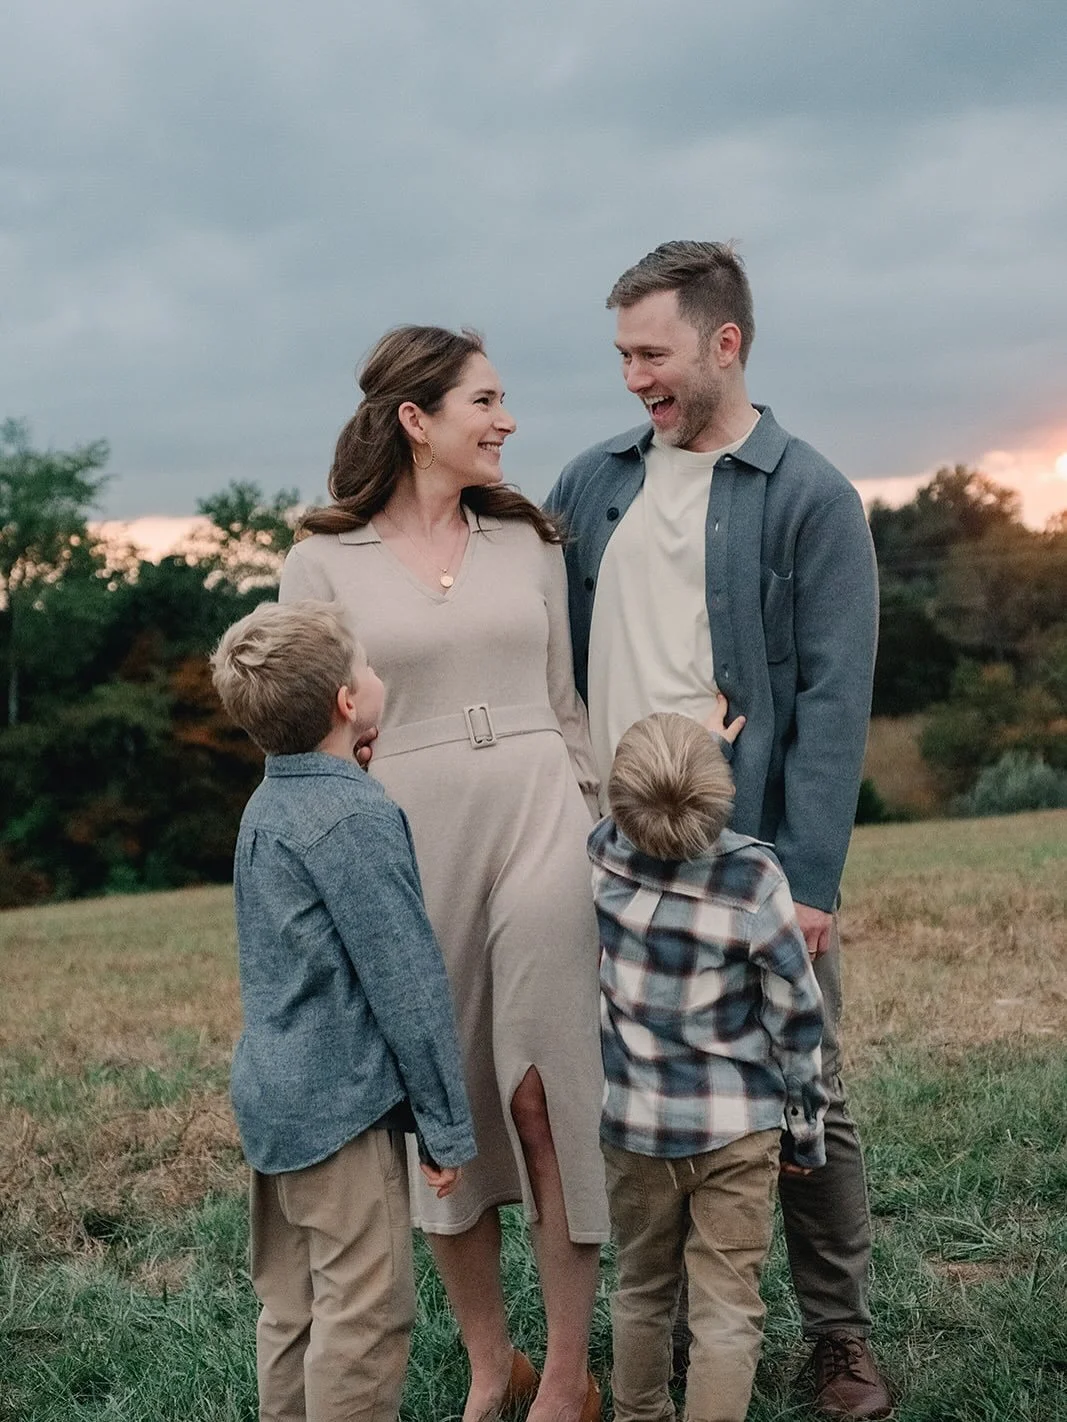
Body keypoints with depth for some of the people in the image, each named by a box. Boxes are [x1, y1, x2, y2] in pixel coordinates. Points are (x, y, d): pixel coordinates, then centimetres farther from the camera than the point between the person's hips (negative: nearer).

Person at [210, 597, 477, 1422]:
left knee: (291, 1307, 16)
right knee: (366, 1312, -1)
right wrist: (447, 1127, -12)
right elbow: (408, 986, -17)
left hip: (272, 1094, 9)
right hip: (343, 1103, -9)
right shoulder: (356, 818, -18)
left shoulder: (267, 808, 9)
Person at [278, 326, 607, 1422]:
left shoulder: (529, 543, 10)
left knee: (547, 1095, -2)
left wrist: (604, 834, 13)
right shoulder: (323, 563, 1)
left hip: (540, 825, 1)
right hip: (409, 839, -1)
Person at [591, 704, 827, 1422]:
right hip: (736, 1128, -3)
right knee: (728, 1308, 3)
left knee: (643, 1288, 21)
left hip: (633, 1123, 4)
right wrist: (806, 1127, 3)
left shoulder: (603, 855, -11)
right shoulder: (754, 876, -18)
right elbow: (796, 1016, -9)